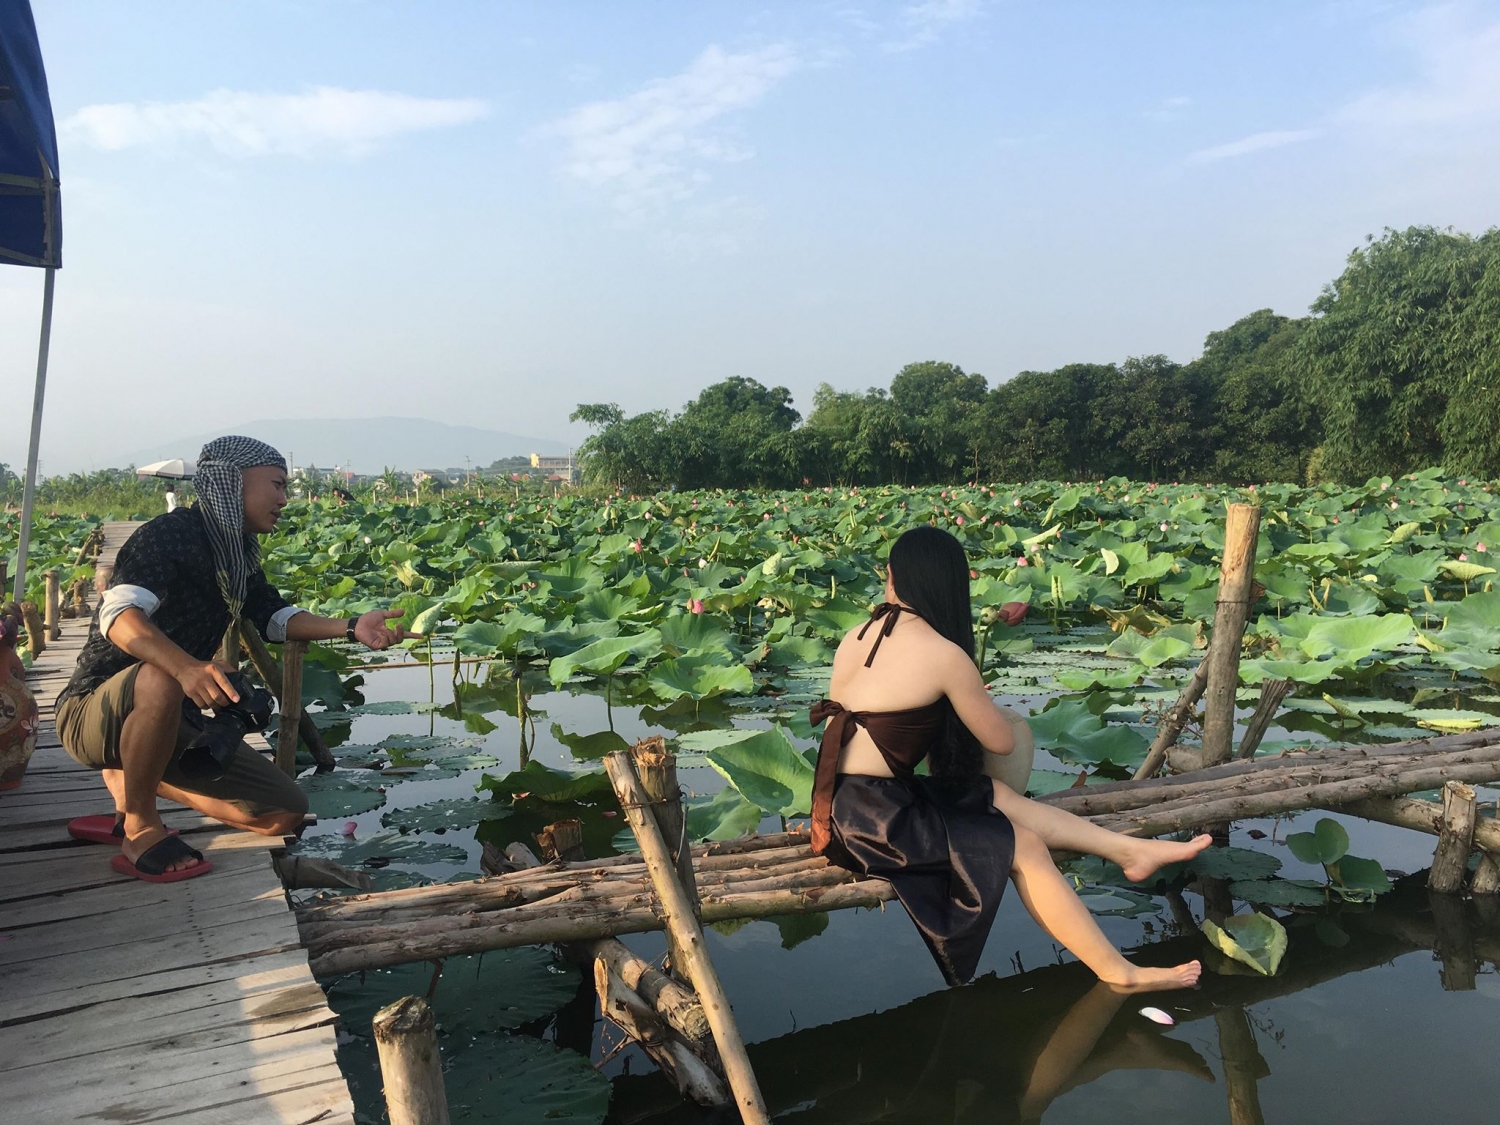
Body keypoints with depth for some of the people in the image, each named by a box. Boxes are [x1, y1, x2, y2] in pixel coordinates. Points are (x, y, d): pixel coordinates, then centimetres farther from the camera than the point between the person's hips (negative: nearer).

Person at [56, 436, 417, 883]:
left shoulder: (238, 555, 8)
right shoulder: (172, 533, -18)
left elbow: (274, 616, 12)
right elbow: (120, 615, -31)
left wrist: (351, 627, -5)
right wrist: (185, 667, -50)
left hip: (175, 719, 8)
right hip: (93, 710, -7)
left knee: (286, 813, -1)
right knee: (161, 680, -43)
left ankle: (134, 776, 14)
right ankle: (140, 826, -18)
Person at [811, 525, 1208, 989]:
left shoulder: (856, 637, 4)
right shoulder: (943, 654, -14)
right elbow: (1000, 741, -1)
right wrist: (977, 702, 20)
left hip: (845, 804, 7)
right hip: (873, 819, -7)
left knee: (998, 795, 14)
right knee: (1025, 848, 2)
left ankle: (1127, 849, 19)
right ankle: (1118, 972, 14)